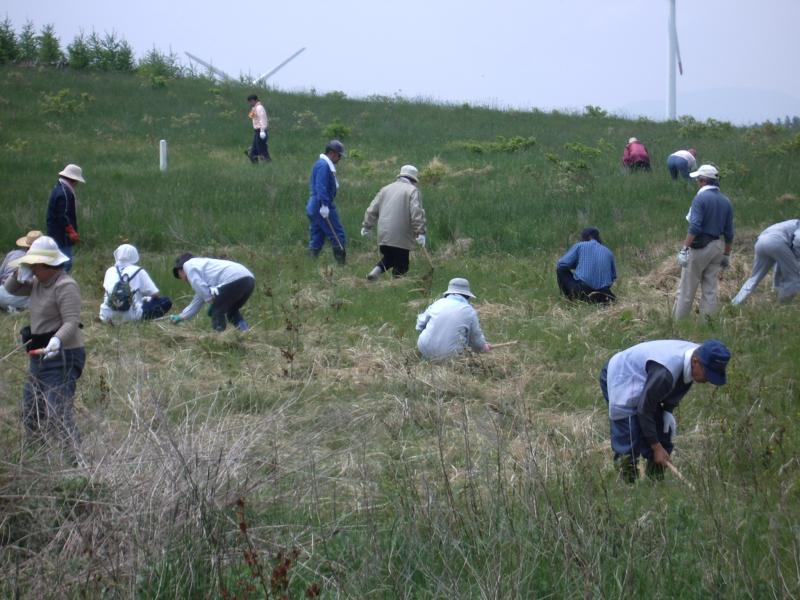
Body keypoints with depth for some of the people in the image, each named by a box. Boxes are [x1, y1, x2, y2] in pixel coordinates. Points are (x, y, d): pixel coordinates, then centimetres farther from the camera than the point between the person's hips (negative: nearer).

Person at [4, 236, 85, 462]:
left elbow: (72, 323, -26)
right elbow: (11, 288, 21)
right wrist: (19, 274, 0)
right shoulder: (38, 283, 10)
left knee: (58, 415, -19)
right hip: (40, 358, 10)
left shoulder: (65, 286, -18)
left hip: (61, 358, -10)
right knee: (30, 413, 18)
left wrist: (56, 341, -44)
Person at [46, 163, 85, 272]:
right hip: (62, 237, -11)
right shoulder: (64, 193, -19)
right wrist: (71, 232, -19)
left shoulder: (58, 189, 15)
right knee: (66, 264, -8)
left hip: (55, 235, 11)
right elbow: (63, 216, -24)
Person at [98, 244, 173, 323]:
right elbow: (156, 295, 0)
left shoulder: (110, 271, 11)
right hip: (130, 316, -5)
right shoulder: (138, 272, 1)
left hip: (108, 317, 5)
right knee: (166, 302, 1)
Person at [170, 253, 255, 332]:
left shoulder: (188, 265, 12)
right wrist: (181, 317, 45)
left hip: (233, 279, -9)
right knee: (232, 311, 25)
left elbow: (199, 286, -5)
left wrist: (212, 301, 4)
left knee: (217, 312, 3)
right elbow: (197, 301, 41)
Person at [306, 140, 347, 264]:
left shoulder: (320, 164, 18)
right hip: (322, 206, -10)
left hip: (314, 207, 10)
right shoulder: (324, 166, -14)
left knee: (316, 240, 10)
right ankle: (341, 263, -5)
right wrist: (325, 205, -27)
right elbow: (321, 187, -23)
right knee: (338, 236, -6)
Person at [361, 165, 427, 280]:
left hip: (383, 235, 5)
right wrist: (420, 232, -16)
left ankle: (376, 270, -3)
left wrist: (366, 226, 24)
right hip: (401, 238, -5)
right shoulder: (413, 191, -1)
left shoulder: (386, 189, 15)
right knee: (401, 265, 4)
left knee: (388, 258, 22)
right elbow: (417, 213, -14)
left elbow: (372, 209, 16)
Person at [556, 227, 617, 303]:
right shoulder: (608, 252, 15)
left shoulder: (579, 246, 5)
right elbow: (613, 276, 21)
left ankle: (573, 297, -1)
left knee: (561, 269, 17)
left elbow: (561, 264, 2)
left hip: (582, 290, -4)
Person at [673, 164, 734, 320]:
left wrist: (684, 249, -21)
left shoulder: (701, 198, -11)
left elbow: (694, 227, -20)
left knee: (686, 290, -1)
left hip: (699, 247, -7)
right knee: (710, 291, 8)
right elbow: (729, 233, 11)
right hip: (717, 247, 7)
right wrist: (726, 255, 19)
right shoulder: (726, 202, 10)